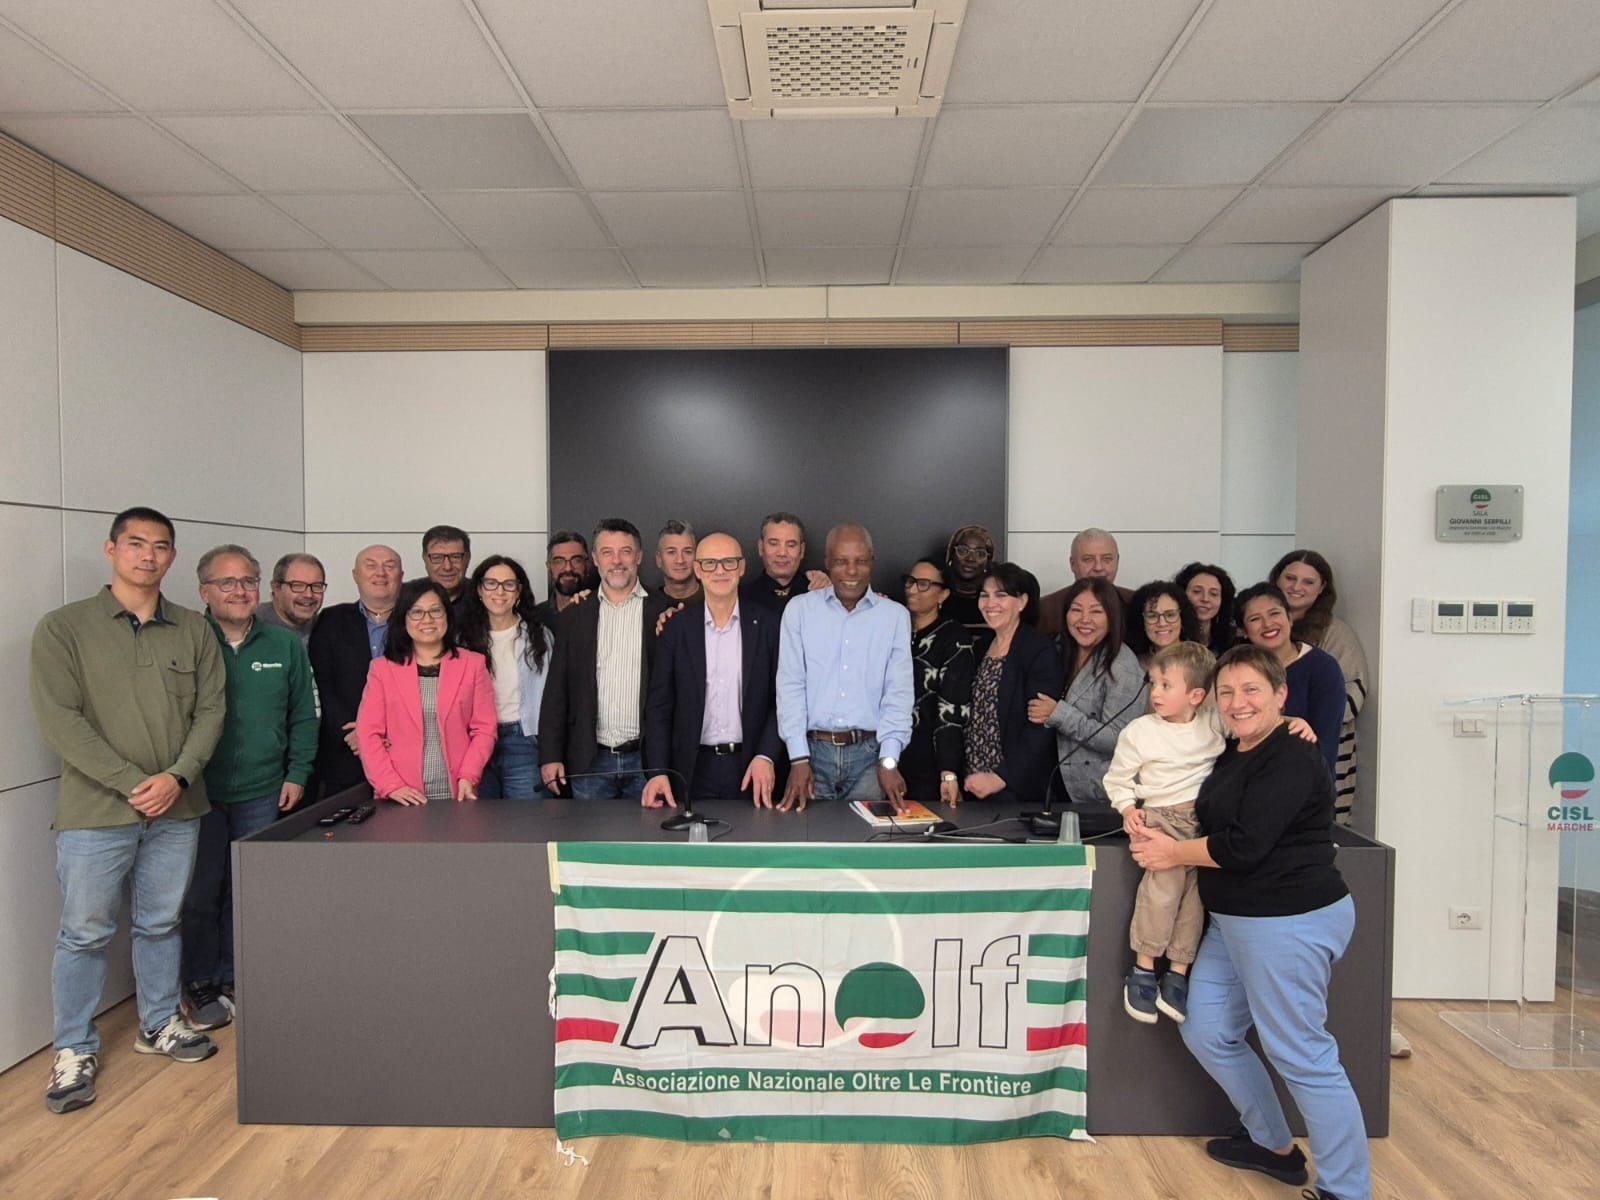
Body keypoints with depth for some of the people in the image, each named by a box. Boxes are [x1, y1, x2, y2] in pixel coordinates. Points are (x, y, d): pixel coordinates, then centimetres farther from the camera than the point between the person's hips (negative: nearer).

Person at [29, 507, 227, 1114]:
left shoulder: (193, 630, 5)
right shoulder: (63, 627, -3)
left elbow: (210, 710, 3)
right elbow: (58, 719, -10)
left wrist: (178, 777, -12)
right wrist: (132, 783, -16)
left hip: (176, 808, 3)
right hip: (95, 811, -3)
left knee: (161, 923, 15)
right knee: (85, 932, 8)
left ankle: (158, 1024, 32)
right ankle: (74, 1050, 25)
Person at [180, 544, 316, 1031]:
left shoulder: (286, 645, 3)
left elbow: (303, 716, 6)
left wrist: (296, 774, 1)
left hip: (262, 791, 2)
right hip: (198, 792, -2)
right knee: (199, 895, 5)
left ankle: (230, 979, 27)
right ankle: (200, 987, 23)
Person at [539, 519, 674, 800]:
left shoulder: (663, 613, 0)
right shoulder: (573, 618, 7)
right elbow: (556, 691, 6)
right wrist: (550, 755, 1)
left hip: (647, 758, -1)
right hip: (591, 761, 2)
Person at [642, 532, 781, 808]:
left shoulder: (767, 625, 0)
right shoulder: (677, 628, 1)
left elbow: (781, 699, 0)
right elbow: (659, 706, 1)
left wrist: (766, 756, -11)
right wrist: (657, 772, -7)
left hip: (751, 768, 0)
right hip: (693, 771, 0)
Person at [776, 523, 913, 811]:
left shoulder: (895, 615, 3)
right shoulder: (799, 609, 2)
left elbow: (898, 692, -2)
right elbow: (790, 685, -2)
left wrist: (889, 761, -12)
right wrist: (799, 759, -9)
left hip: (868, 753, 0)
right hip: (813, 749, 0)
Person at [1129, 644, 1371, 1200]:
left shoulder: (1289, 760, -17)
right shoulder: (1234, 756, 13)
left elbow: (1243, 845, -23)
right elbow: (1215, 821, 21)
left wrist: (1174, 853, -9)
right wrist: (1155, 829, 2)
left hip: (1291, 923, -10)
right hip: (1234, 920, 10)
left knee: (1300, 1054, -2)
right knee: (1207, 1033, 16)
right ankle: (1274, 1145, 35)